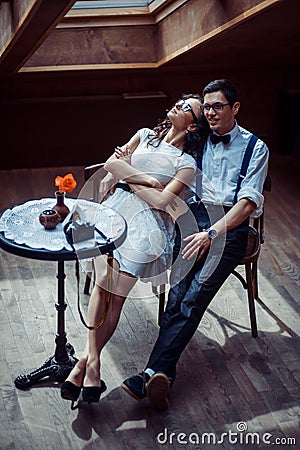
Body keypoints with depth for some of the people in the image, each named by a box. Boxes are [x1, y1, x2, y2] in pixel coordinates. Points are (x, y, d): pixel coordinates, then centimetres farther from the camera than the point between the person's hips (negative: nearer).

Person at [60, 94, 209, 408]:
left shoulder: (186, 163, 10)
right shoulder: (145, 135, 24)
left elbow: (162, 200, -5)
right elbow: (111, 164, 11)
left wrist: (127, 178, 4)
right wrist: (146, 179, 0)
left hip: (147, 220, -2)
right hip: (115, 209, 3)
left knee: (116, 293, -22)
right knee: (103, 280, -22)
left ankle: (85, 361, -22)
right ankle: (93, 361, -28)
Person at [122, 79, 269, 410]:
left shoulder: (255, 148, 12)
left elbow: (247, 203, -1)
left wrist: (210, 233, -16)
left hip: (230, 225, -2)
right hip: (192, 217, 3)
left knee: (194, 296, -27)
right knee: (179, 294, -25)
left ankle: (154, 373, -40)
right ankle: (162, 375, -39)